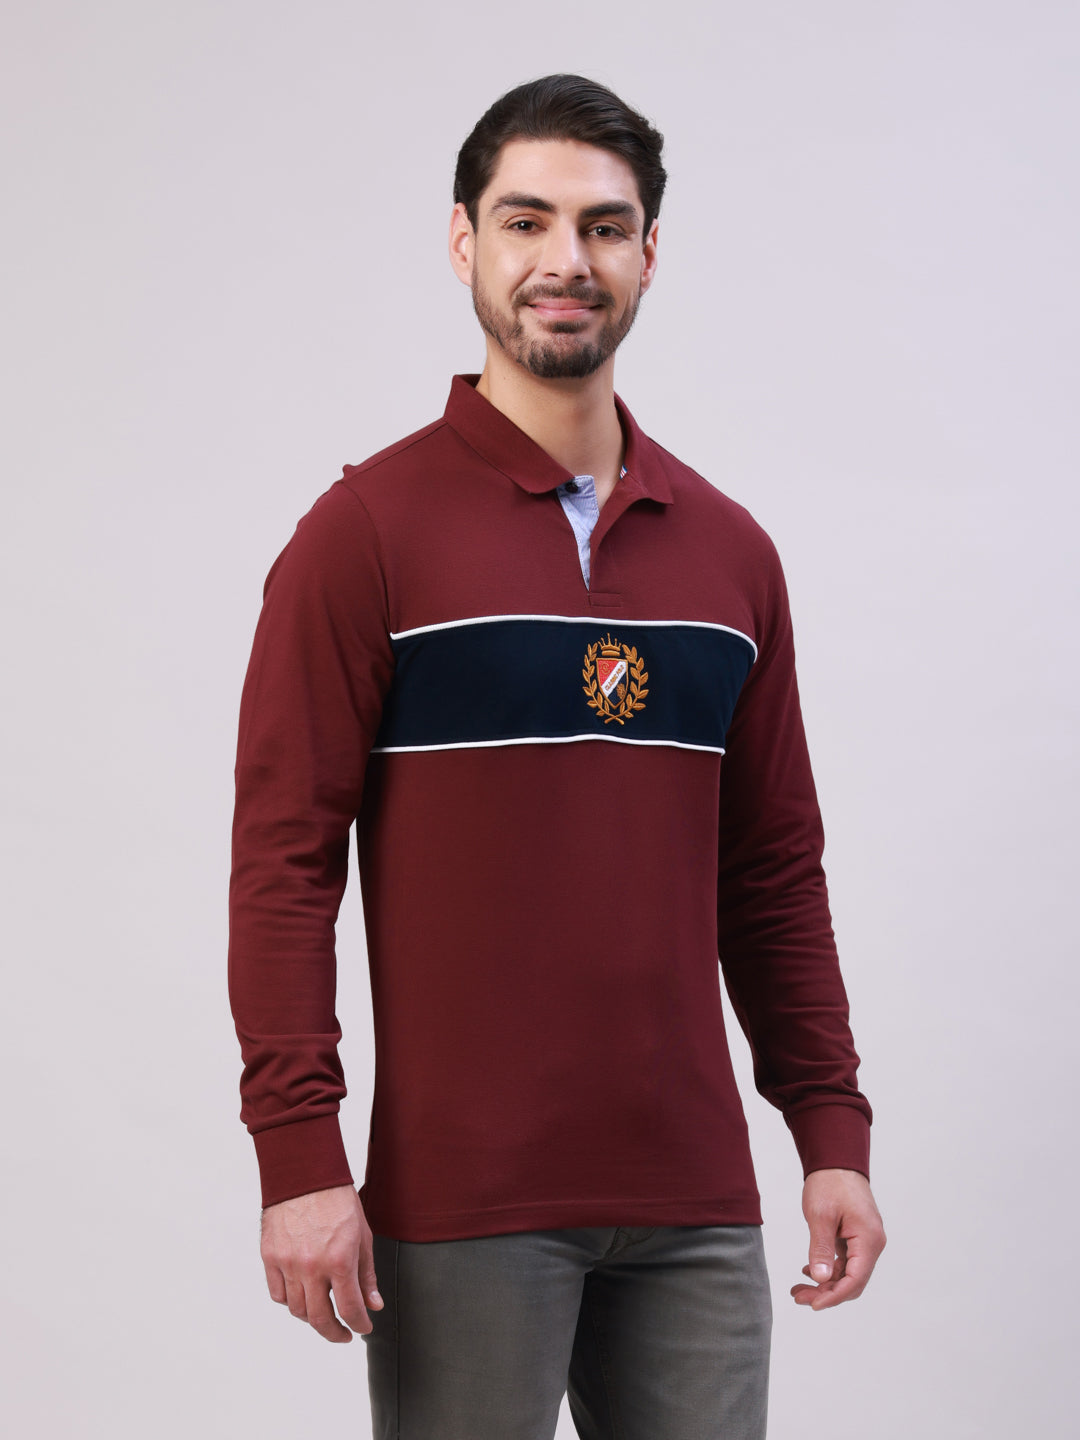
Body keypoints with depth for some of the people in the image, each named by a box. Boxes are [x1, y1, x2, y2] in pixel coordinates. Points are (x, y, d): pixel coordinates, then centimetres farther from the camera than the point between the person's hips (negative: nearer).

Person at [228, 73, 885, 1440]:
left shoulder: (727, 550, 11)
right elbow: (283, 857, -8)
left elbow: (775, 870, 14)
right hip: (461, 1202, -4)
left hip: (693, 1199, 5)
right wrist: (301, 1156, -14)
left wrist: (832, 1130, 9)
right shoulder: (370, 531, -4)